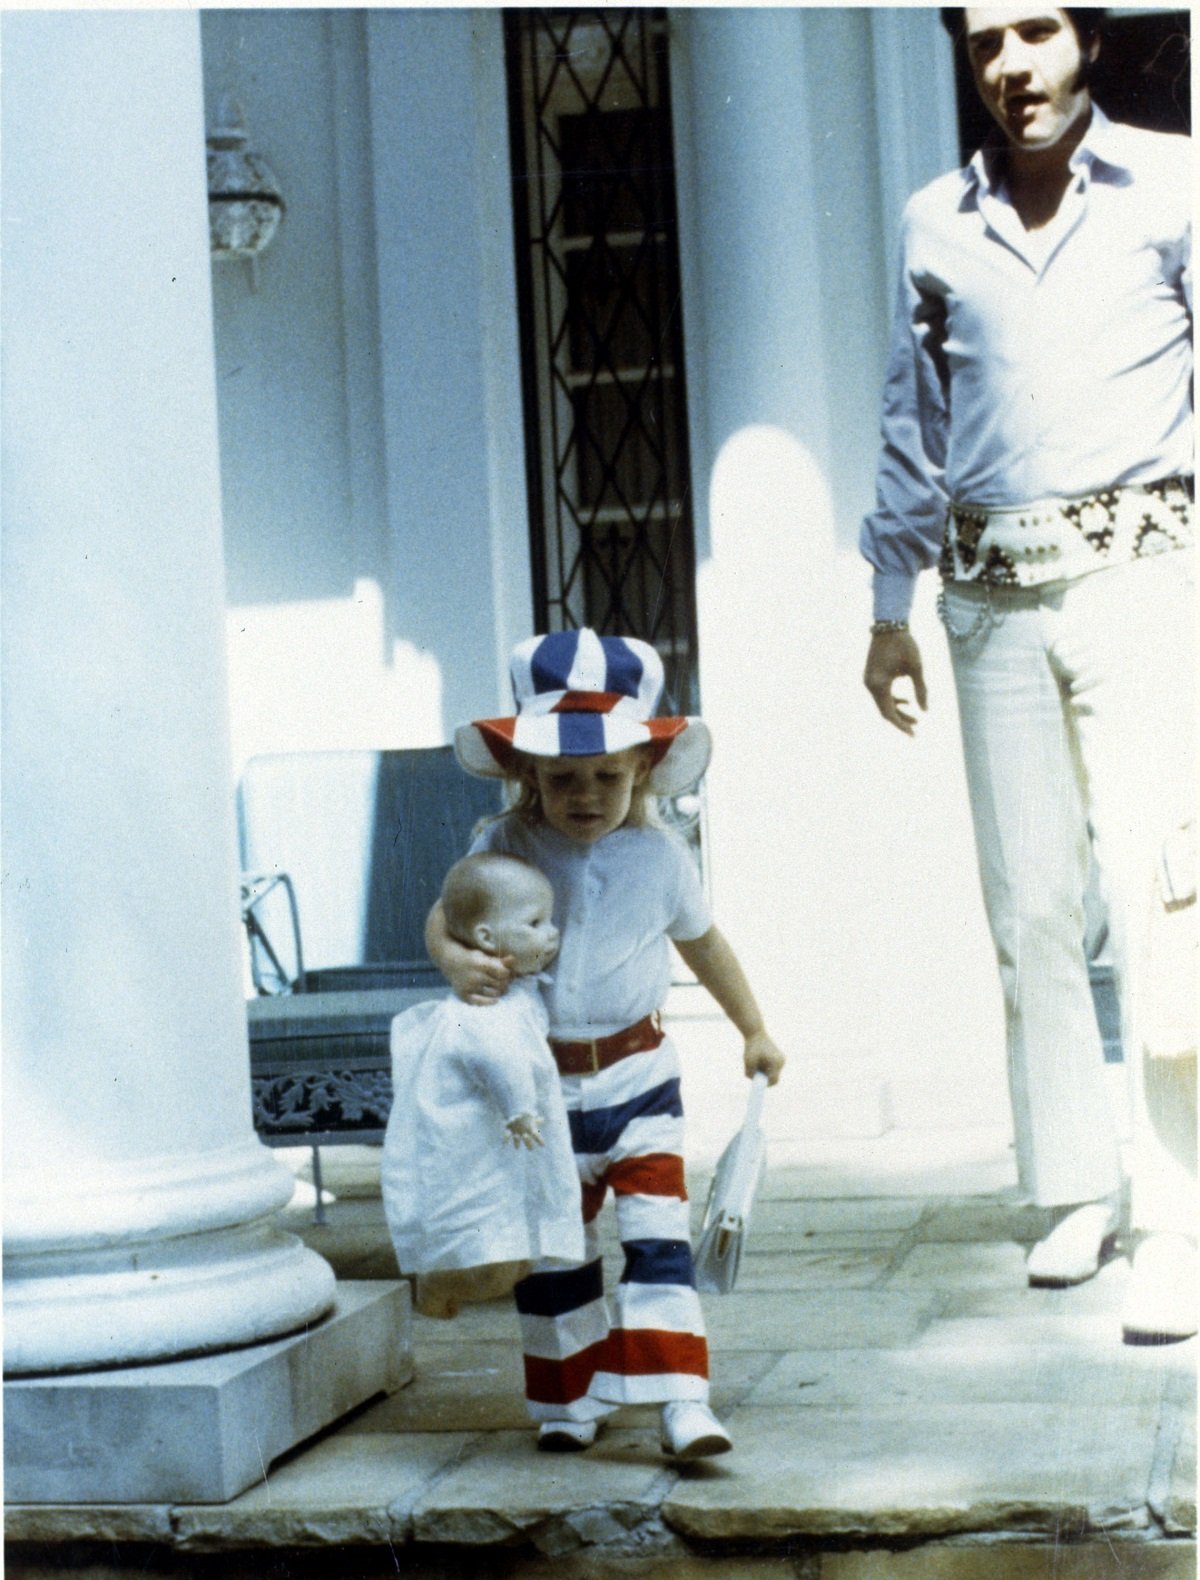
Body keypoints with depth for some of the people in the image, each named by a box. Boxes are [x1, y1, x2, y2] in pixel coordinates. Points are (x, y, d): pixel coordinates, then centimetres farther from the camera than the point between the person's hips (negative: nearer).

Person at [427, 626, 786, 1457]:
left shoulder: (660, 856, -5)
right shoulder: (507, 846, -9)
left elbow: (703, 942, 10)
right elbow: (446, 915, -7)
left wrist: (754, 1031, 19)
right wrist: (455, 959, -32)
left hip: (637, 1077, -1)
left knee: (658, 1237, -8)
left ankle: (683, 1404, -7)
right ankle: (571, 1400, 29)